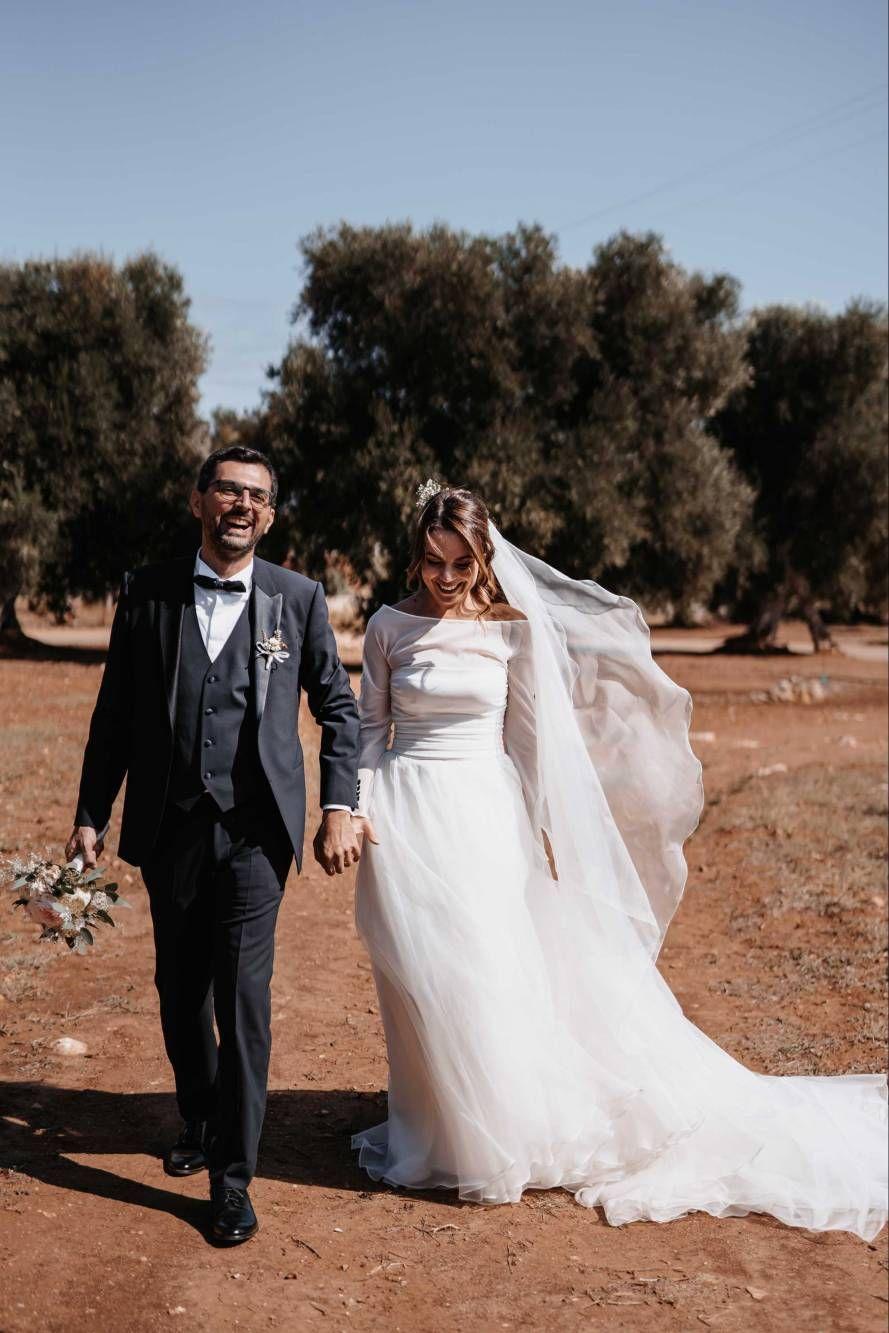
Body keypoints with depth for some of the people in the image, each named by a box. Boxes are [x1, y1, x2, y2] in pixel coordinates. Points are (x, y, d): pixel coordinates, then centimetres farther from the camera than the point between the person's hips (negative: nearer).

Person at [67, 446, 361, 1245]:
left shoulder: (298, 598, 0)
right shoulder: (147, 592, 3)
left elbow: (339, 706, 5)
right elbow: (115, 712, 7)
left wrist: (340, 808, -4)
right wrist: (91, 815, 4)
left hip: (255, 828, -2)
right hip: (168, 825, 3)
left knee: (243, 996, -7)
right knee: (180, 990, 15)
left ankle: (233, 1177, 5)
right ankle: (199, 1122, 39)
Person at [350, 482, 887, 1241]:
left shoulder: (514, 629, 1)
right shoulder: (389, 626, 2)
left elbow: (533, 734, 5)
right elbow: (370, 724, 7)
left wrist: (543, 827, 4)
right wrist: (356, 801, -5)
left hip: (482, 815, -1)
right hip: (405, 816, 1)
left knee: (491, 980, -2)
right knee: (421, 982, 5)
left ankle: (496, 1137, 18)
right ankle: (438, 1138, 24)